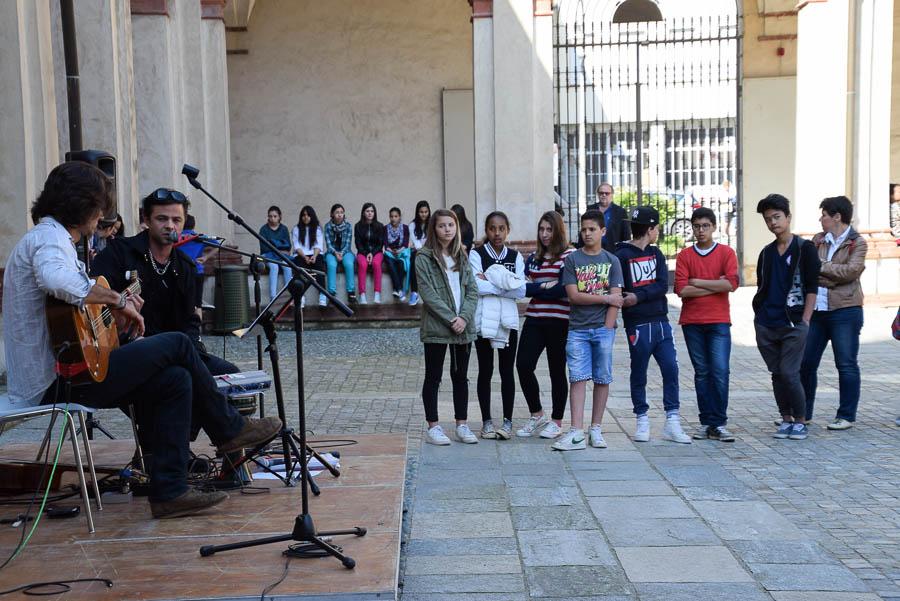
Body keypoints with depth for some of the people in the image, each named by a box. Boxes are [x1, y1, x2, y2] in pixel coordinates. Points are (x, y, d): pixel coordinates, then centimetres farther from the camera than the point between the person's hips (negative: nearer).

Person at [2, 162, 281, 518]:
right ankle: (229, 429, 11)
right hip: (53, 383, -10)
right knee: (176, 345, -7)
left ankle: (169, 490, 1)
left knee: (176, 379, 4)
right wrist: (117, 299, -22)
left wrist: (115, 311, 5)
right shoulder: (48, 238, -13)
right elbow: (57, 281, -37)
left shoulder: (53, 238, 20)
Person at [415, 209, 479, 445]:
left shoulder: (462, 257, 12)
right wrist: (451, 319, -16)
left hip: (463, 327, 5)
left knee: (460, 376, 11)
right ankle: (433, 427, 11)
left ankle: (462, 425, 20)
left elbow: (472, 291, 5)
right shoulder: (424, 258, -4)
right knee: (433, 377, 4)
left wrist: (464, 317, -10)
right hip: (436, 328, -5)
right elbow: (428, 294, -12)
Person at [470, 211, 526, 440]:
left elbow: (521, 291, -6)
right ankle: (486, 421, 13)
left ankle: (507, 421, 11)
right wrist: (506, 284, -12)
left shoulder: (515, 256, 7)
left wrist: (490, 282, -11)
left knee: (507, 371, 4)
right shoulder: (476, 254, -1)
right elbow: (477, 287, -16)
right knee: (485, 371, 6)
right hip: (483, 319, -2)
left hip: (508, 319, 2)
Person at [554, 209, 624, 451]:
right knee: (577, 378, -5)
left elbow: (616, 299, 1)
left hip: (603, 328, 1)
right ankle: (576, 433, -7)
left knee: (602, 379, 4)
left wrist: (608, 328, -8)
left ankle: (596, 429, 15)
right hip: (578, 329, -1)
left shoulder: (611, 261, 7)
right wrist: (606, 297, -6)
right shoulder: (572, 259, 5)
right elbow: (574, 295, -5)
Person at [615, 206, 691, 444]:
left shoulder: (656, 253, 12)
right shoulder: (622, 256, -6)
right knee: (639, 374, 5)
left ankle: (672, 423, 6)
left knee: (671, 368, 1)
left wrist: (638, 297, -13)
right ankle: (642, 421, 18)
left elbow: (663, 285, -1)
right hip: (638, 325, -5)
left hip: (661, 322, 5)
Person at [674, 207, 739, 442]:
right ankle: (706, 422, 12)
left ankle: (719, 424, 1)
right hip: (692, 322, 1)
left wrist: (698, 282, -6)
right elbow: (682, 289, -5)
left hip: (719, 321, -1)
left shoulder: (726, 253, 4)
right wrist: (715, 286, -6)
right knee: (701, 372, 6)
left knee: (720, 371, -6)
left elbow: (731, 284, -10)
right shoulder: (684, 255, 6)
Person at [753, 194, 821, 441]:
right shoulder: (766, 252, 14)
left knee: (789, 374, -8)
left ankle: (800, 421, 7)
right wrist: (759, 318, 10)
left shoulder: (805, 248, -2)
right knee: (777, 374, 8)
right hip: (766, 325, 5)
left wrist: (805, 321, -11)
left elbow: (811, 287, -5)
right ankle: (786, 420, 18)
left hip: (793, 325, -5)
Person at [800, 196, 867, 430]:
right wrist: (834, 277, -10)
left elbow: (851, 271, -16)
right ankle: (803, 413, 19)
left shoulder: (858, 243, -2)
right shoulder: (817, 240, 11)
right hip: (816, 309, 5)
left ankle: (846, 416, 11)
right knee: (805, 362, 7)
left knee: (846, 365, 1)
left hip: (845, 311, -5)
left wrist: (821, 267, -11)